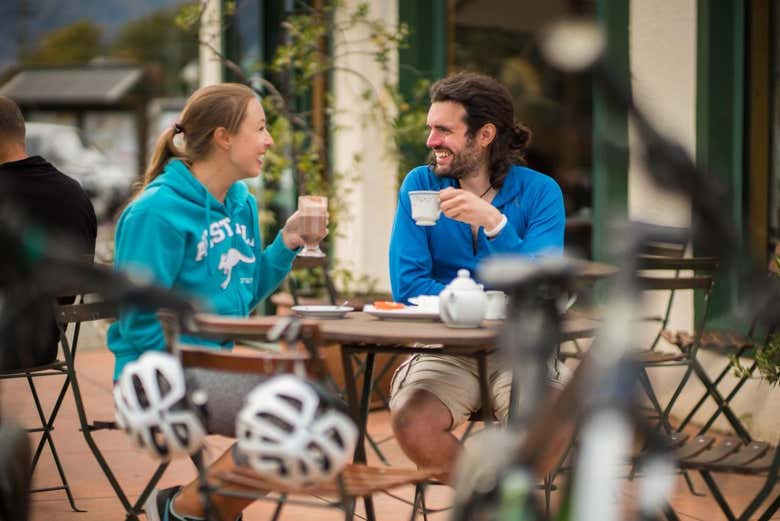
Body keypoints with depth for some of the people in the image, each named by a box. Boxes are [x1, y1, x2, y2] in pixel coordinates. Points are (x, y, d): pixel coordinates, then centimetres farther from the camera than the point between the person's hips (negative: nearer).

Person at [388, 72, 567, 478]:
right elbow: (407, 285, -6)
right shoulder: (420, 185, 3)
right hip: (444, 349, 1)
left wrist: (495, 223, -27)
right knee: (411, 421, -30)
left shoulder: (539, 191, -2)